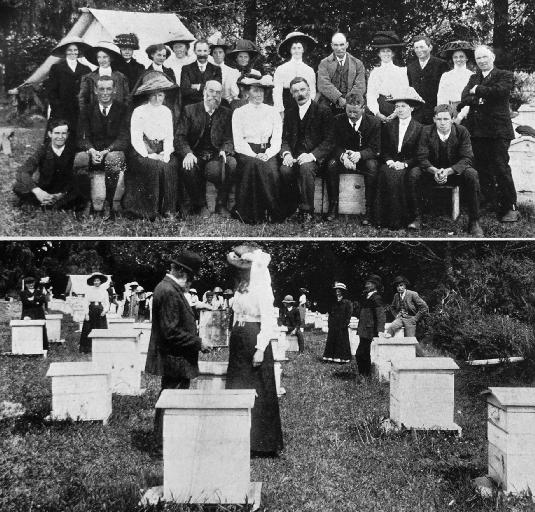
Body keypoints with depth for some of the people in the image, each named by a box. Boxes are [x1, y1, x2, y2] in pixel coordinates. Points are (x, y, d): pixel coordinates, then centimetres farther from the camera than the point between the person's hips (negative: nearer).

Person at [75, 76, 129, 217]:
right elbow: (83, 137, 2)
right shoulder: (88, 110, 9)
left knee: (113, 158, -37)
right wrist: (91, 151, -21)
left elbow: (123, 139, -7)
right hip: (93, 154, 2)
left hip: (115, 153, -2)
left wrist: (106, 151, -24)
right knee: (78, 160, -30)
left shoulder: (123, 110, 2)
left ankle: (110, 202, -19)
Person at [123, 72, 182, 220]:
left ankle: (168, 210, -17)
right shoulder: (139, 112, 0)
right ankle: (149, 211, -21)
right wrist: (149, 155, -18)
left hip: (162, 151, 3)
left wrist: (166, 154, -8)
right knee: (154, 166, -31)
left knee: (171, 165, -26)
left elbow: (169, 137, 12)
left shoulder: (166, 112, 14)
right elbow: (136, 139, -5)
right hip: (142, 151, -3)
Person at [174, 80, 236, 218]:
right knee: (189, 167, -35)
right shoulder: (189, 110, 6)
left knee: (232, 163, -30)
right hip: (195, 155, -1)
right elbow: (179, 137, -1)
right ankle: (199, 205, -11)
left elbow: (229, 139, 7)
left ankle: (221, 204, -10)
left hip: (216, 156, 1)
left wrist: (224, 150, -17)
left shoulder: (226, 113, 12)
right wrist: (188, 153, -22)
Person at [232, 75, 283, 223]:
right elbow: (238, 141, 1)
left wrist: (267, 154, -13)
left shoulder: (272, 112, 15)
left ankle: (273, 213, -24)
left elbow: (277, 139, 7)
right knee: (253, 164, -35)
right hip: (246, 152, -1)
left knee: (272, 170, -32)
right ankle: (251, 214, -29)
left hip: (267, 152, 1)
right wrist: (254, 155, -15)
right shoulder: (239, 112, 10)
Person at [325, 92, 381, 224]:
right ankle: (333, 205, -19)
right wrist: (343, 156, -33)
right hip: (344, 157, 2)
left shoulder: (374, 122, -10)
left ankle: (369, 210, -29)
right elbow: (336, 145, -8)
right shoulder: (338, 120, -6)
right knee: (331, 164, -29)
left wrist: (359, 155, -36)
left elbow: (375, 149, -14)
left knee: (372, 166, -34)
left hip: (365, 158, -2)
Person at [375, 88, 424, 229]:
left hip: (408, 165, -2)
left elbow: (418, 155, 1)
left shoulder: (419, 128, 5)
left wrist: (404, 164, -15)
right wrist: (389, 161, -8)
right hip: (390, 163, 2)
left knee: (398, 175, -34)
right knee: (384, 173, -32)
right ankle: (384, 219, -29)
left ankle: (398, 220, -28)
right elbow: (383, 150, 13)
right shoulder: (388, 126, 15)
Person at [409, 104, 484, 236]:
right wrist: (435, 171, -32)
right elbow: (422, 157, -11)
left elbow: (466, 158, -15)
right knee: (414, 173, -27)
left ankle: (474, 222, -23)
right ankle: (416, 218, -19)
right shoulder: (426, 131, -8)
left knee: (472, 174, -32)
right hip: (432, 171, 1)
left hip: (455, 171, -1)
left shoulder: (462, 131, -10)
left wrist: (448, 171, -33)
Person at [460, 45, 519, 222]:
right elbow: (465, 98, 4)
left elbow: (499, 91, -16)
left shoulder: (504, 75, 5)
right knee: (482, 169, 4)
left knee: (500, 167, -8)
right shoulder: (473, 78, 20)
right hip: (477, 130, 5)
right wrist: (477, 100, -15)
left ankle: (510, 208, -1)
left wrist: (478, 91, -6)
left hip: (498, 129, -5)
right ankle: (491, 203, 14)